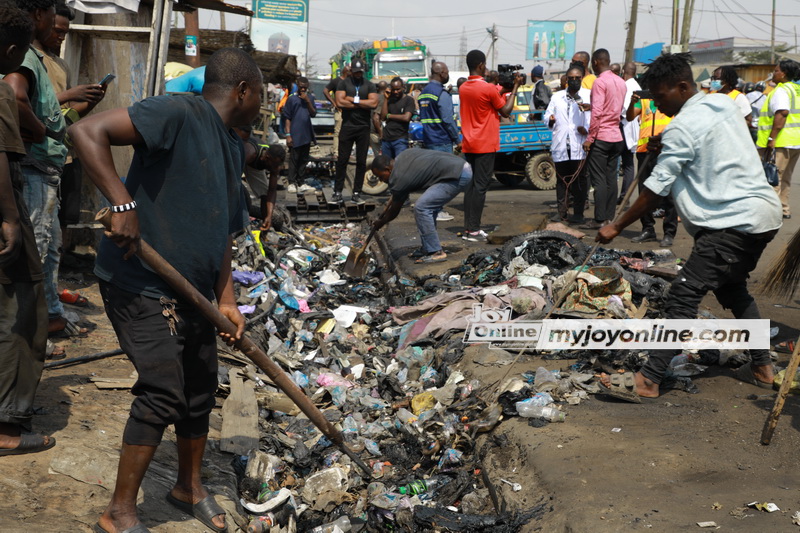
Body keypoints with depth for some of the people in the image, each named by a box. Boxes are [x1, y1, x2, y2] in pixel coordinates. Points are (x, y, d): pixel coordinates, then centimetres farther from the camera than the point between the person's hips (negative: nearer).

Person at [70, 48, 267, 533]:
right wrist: (123, 204, -31)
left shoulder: (234, 149, 12)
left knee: (201, 390, 15)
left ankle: (190, 486, 38)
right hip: (140, 287, -9)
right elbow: (88, 132, -24)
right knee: (163, 392, -12)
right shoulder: (179, 115, -16)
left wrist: (227, 299, 4)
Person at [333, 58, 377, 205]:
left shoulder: (369, 85, 8)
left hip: (363, 128, 1)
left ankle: (356, 193, 8)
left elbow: (374, 103, -8)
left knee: (361, 162, 3)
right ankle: (338, 192, 3)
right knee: (342, 160, -1)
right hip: (347, 126, -1)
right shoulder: (343, 83, 4)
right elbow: (340, 102, -11)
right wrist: (363, 104, -7)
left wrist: (354, 100, -9)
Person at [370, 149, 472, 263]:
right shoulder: (403, 156, 15)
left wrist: (380, 223, 24)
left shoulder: (398, 179, -10)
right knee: (429, 206, 17)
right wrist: (383, 214, 31)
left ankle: (435, 252, -5)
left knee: (421, 207, -10)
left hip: (458, 176, -11)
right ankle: (428, 249, 22)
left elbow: (394, 211, 6)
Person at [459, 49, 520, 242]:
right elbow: (506, 111, -4)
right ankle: (474, 230, -5)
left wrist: (499, 88, 22)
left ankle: (468, 228, 10)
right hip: (485, 145, -7)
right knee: (480, 186, -5)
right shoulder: (489, 88, -14)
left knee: (470, 185, 10)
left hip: (469, 145, 7)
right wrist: (515, 87, 3)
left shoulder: (463, 88, 7)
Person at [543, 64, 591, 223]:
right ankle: (562, 212, 13)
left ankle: (578, 213, 6)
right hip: (560, 145, 3)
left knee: (578, 180, -1)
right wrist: (550, 120, -8)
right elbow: (546, 116, 15)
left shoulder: (588, 95, 6)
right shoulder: (557, 97, 17)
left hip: (579, 145, -3)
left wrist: (587, 130, -20)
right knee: (561, 179, 6)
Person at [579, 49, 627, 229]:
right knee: (611, 177, 9)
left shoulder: (600, 82, -12)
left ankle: (600, 219, -7)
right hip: (617, 137, 8)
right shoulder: (621, 82, 14)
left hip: (601, 136, -8)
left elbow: (597, 112, -18)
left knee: (598, 179, -6)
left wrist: (590, 137, -15)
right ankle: (610, 217, 11)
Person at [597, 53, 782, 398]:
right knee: (732, 288, 26)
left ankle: (649, 379, -15)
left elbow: (654, 192, -13)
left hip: (733, 222, -10)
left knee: (684, 294, -12)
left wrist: (615, 228, -5)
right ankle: (763, 366, 31)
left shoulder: (682, 128, -12)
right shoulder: (724, 105, 12)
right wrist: (667, 147, 14)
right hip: (764, 213, 10)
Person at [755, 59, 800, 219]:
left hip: (781, 142, -10)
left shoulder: (781, 91, -13)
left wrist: (772, 138, -27)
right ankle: (784, 209, 24)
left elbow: (782, 113, -25)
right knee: (785, 178, 18)